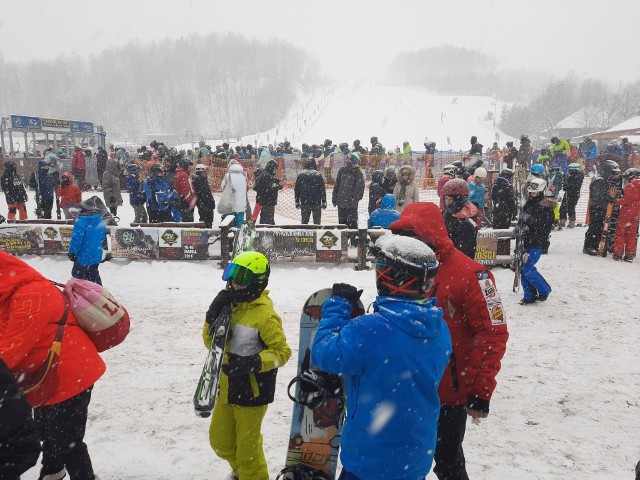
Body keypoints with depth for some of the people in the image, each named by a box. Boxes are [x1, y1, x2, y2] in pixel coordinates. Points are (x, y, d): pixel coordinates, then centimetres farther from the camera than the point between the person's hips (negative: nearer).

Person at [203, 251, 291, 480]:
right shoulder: (230, 305, 0)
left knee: (246, 446, 11)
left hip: (252, 390, -8)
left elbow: (282, 351, -18)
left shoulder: (264, 315, -22)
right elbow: (211, 343, 4)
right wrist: (214, 315, -13)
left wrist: (253, 363, -32)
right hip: (227, 387, 8)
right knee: (219, 440, 24)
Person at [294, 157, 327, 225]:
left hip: (304, 203, 2)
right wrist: (324, 202, 3)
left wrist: (297, 202, 12)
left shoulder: (300, 175, 4)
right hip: (316, 202, -2)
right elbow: (323, 189, -3)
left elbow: (296, 190, 6)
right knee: (317, 222, 6)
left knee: (304, 221, 10)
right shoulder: (318, 175, -3)